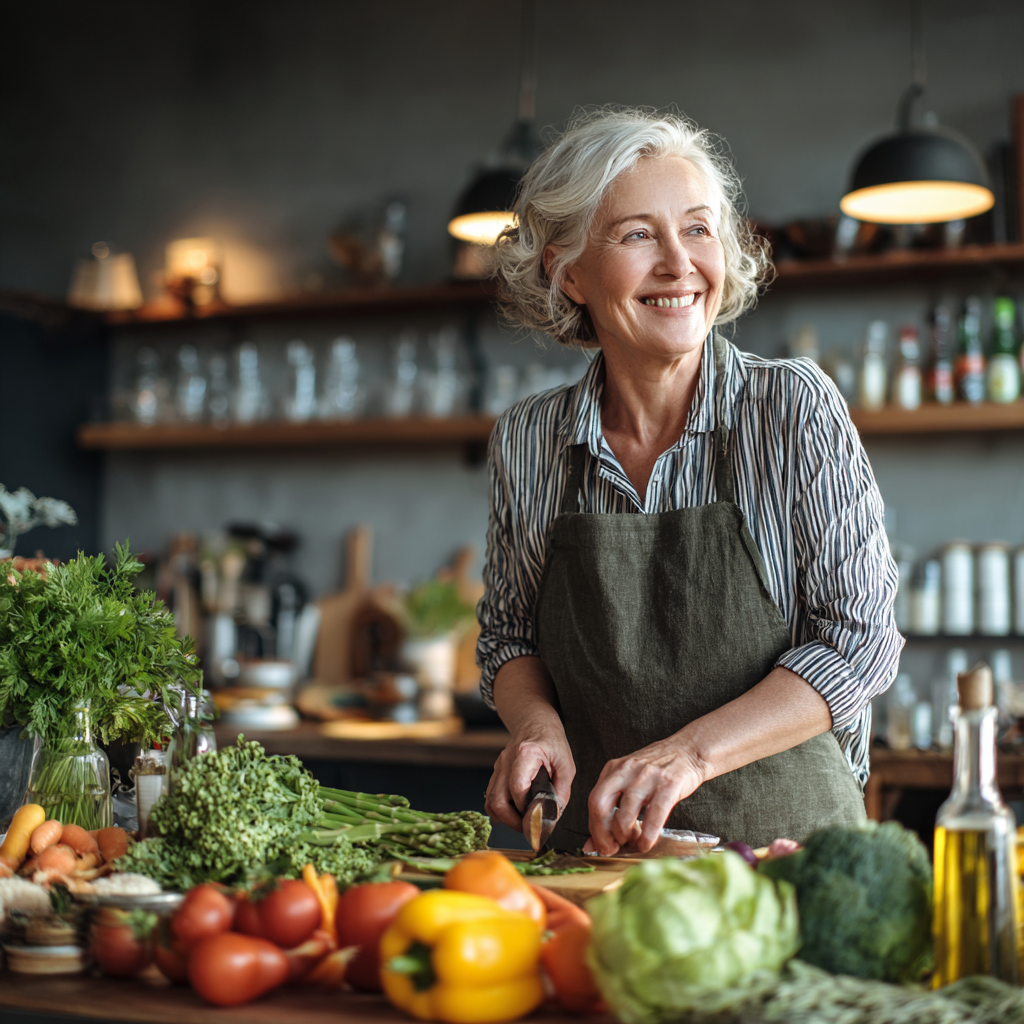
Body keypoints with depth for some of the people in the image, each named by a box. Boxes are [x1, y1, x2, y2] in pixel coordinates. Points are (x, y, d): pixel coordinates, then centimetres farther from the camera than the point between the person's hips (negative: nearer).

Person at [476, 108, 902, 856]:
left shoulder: (797, 408, -4)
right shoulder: (526, 443, 4)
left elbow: (859, 639, -6)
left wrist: (692, 751, -18)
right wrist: (537, 724, -6)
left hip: (786, 843, -2)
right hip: (598, 854, 2)